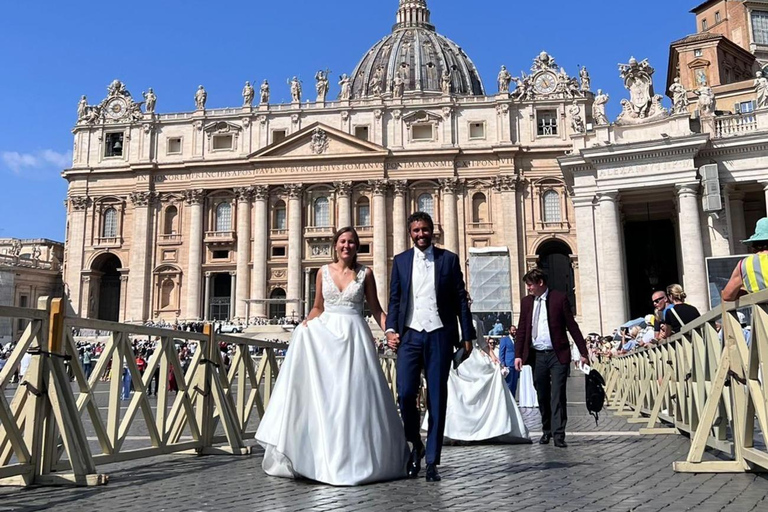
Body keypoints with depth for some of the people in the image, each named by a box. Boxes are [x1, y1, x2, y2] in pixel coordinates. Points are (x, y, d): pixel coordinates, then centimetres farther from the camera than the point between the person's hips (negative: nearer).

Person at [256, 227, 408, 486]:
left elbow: (376, 308, 6)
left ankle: (356, 458, 11)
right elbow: (317, 307, 14)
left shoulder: (365, 273, 4)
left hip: (354, 336, -1)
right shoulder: (324, 271, 9)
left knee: (355, 394, -1)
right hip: (325, 333, 2)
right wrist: (305, 324, -5)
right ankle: (325, 456, 6)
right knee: (323, 393, -3)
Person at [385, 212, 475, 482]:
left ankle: (432, 461, 11)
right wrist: (391, 329, -4)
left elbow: (461, 299, 5)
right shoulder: (400, 261, 11)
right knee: (406, 394, -9)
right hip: (410, 335, 1)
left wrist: (467, 336, 1)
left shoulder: (449, 259, 6)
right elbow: (394, 299, 11)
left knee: (437, 398, 2)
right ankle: (416, 445, 17)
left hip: (440, 335, -1)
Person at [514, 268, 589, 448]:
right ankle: (547, 431, 24)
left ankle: (558, 435, -3)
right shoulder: (526, 302, 8)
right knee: (542, 396, 11)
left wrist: (583, 352, -3)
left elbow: (572, 326, -2)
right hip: (537, 355, 4)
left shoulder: (559, 298, -3)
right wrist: (518, 355, 1)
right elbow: (522, 330, 10)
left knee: (558, 395, -6)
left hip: (558, 354, -4)